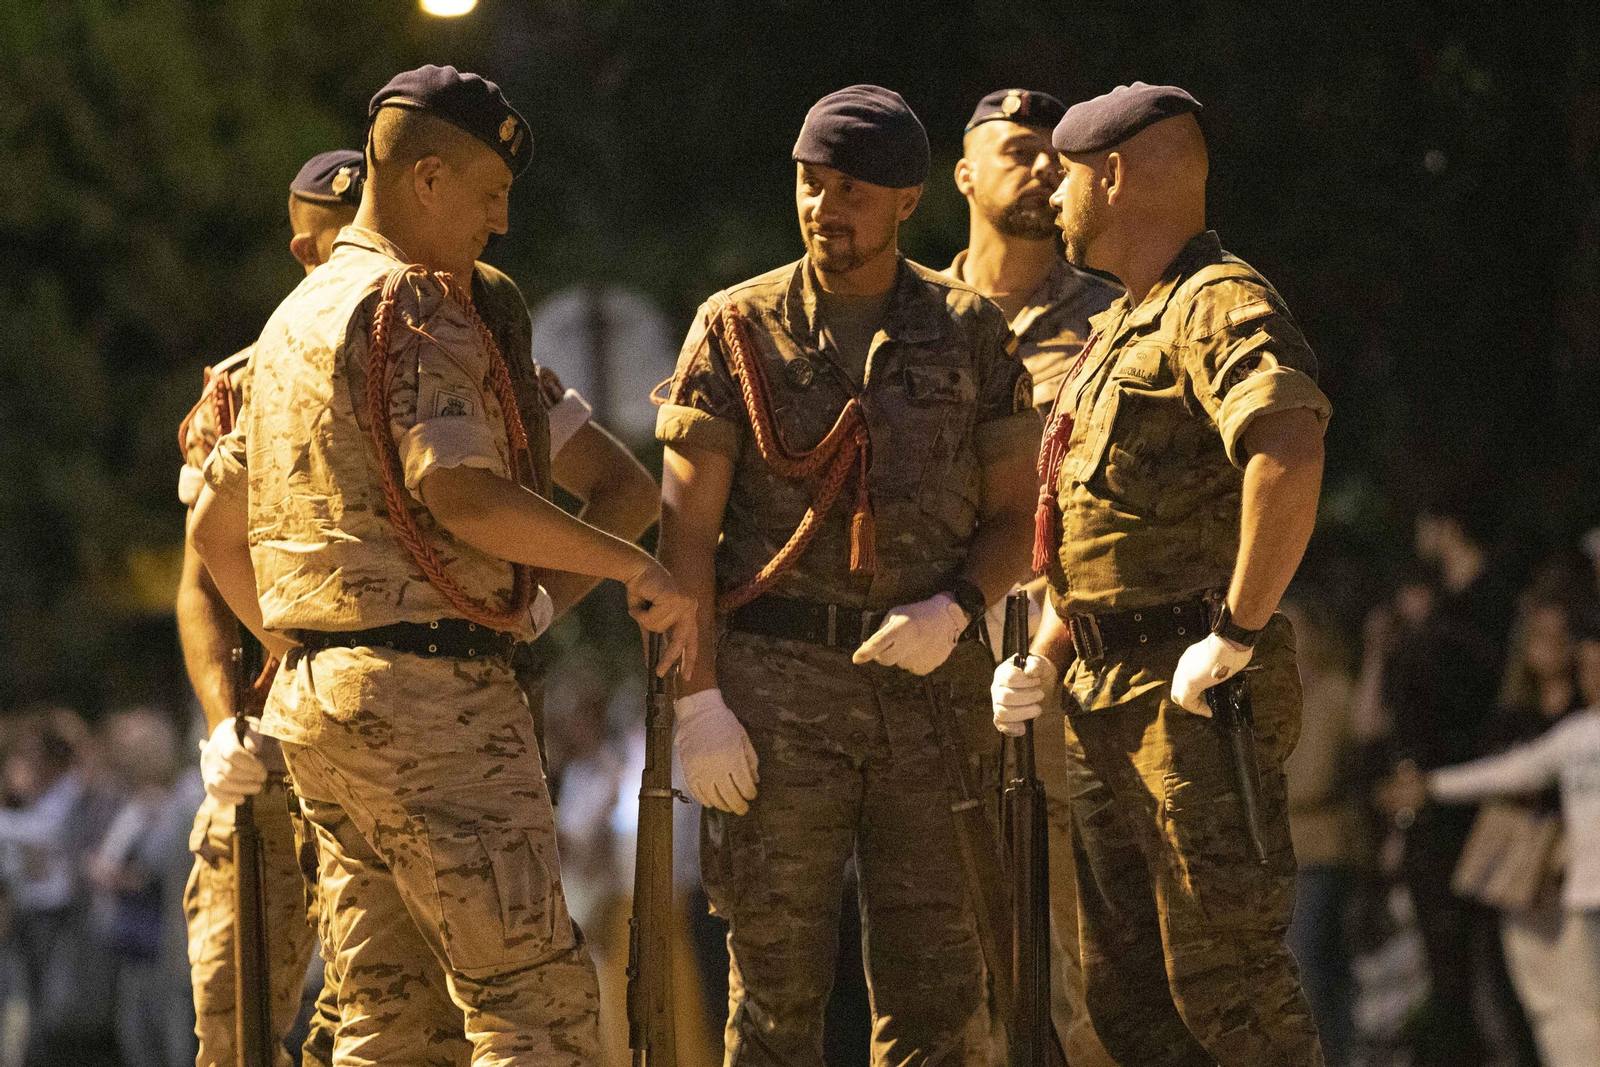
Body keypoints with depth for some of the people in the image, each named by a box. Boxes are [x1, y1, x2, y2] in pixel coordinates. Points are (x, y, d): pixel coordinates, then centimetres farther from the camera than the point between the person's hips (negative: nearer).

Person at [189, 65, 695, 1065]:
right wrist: (636, 565, -21)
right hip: (433, 694, -9)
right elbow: (459, 493, -27)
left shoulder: (296, 321, 20)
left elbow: (216, 529, 27)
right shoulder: (416, 311, -11)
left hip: (317, 696, 9)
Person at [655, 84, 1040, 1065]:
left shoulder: (970, 332, 7)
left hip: (928, 684, 2)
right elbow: (686, 528, 0)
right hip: (779, 688, -2)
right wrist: (698, 699, -9)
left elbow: (1016, 514, 10)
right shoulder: (740, 329, 3)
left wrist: (954, 611, -10)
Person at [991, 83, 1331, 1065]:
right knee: (1123, 985, 10)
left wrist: (1235, 635, -28)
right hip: (1105, 692, 10)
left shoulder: (1221, 305, -12)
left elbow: (1291, 456, -31)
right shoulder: (1118, 330, 21)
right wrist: (1045, 659, 16)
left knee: (1224, 981, -10)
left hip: (1196, 698, -10)